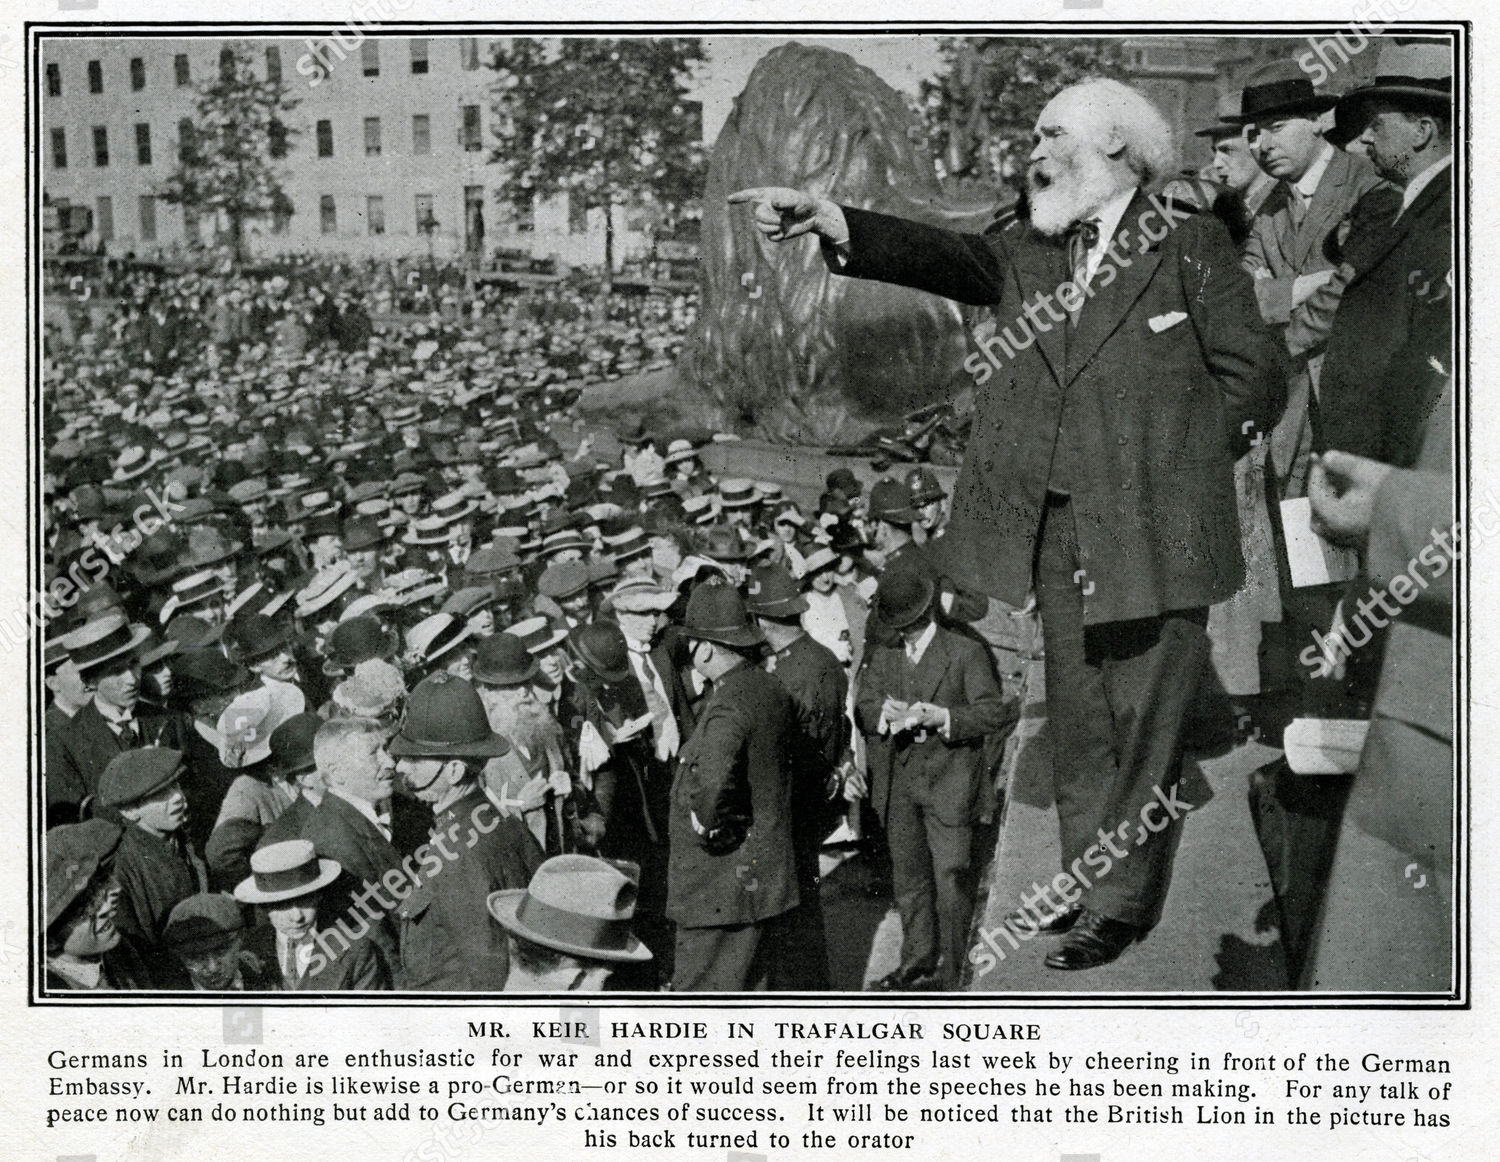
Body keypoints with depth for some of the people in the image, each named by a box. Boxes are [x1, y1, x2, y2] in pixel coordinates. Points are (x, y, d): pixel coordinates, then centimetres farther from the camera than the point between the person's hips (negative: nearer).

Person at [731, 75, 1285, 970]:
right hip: (1057, 528, 4)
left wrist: (1173, 461, -1)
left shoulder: (1193, 246, 1)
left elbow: (1256, 376, 1)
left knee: (1146, 722, 2)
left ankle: (1123, 905, 14)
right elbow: (940, 257, -6)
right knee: (1078, 724, 12)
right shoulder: (1029, 251, 11)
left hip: (1155, 529, -4)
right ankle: (1087, 881, 26)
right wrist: (833, 222, -22)